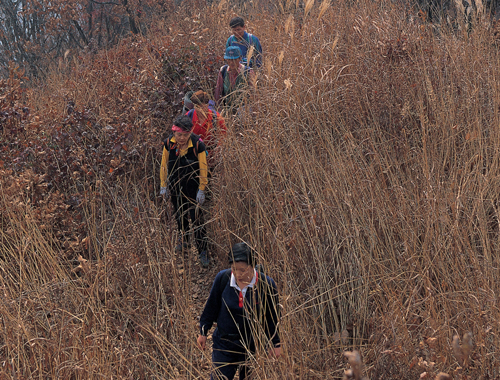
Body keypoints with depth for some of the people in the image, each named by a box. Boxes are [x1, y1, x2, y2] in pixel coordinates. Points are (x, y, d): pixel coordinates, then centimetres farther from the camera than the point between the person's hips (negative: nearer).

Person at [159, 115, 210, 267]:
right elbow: (164, 165, 4)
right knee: (180, 215, 20)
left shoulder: (197, 145, -20)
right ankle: (183, 240, 43)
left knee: (196, 218, -5)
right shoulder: (169, 143, -9)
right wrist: (163, 186, 7)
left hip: (192, 187, -4)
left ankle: (202, 251, 2)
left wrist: (201, 190, -10)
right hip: (175, 185, 4)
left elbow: (203, 168, -11)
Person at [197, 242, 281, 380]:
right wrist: (203, 332, 12)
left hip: (253, 347, -1)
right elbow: (211, 307, 5)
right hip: (224, 344, 1)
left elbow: (272, 317, 1)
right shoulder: (222, 278, -10)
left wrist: (275, 344, 7)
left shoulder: (266, 285, -13)